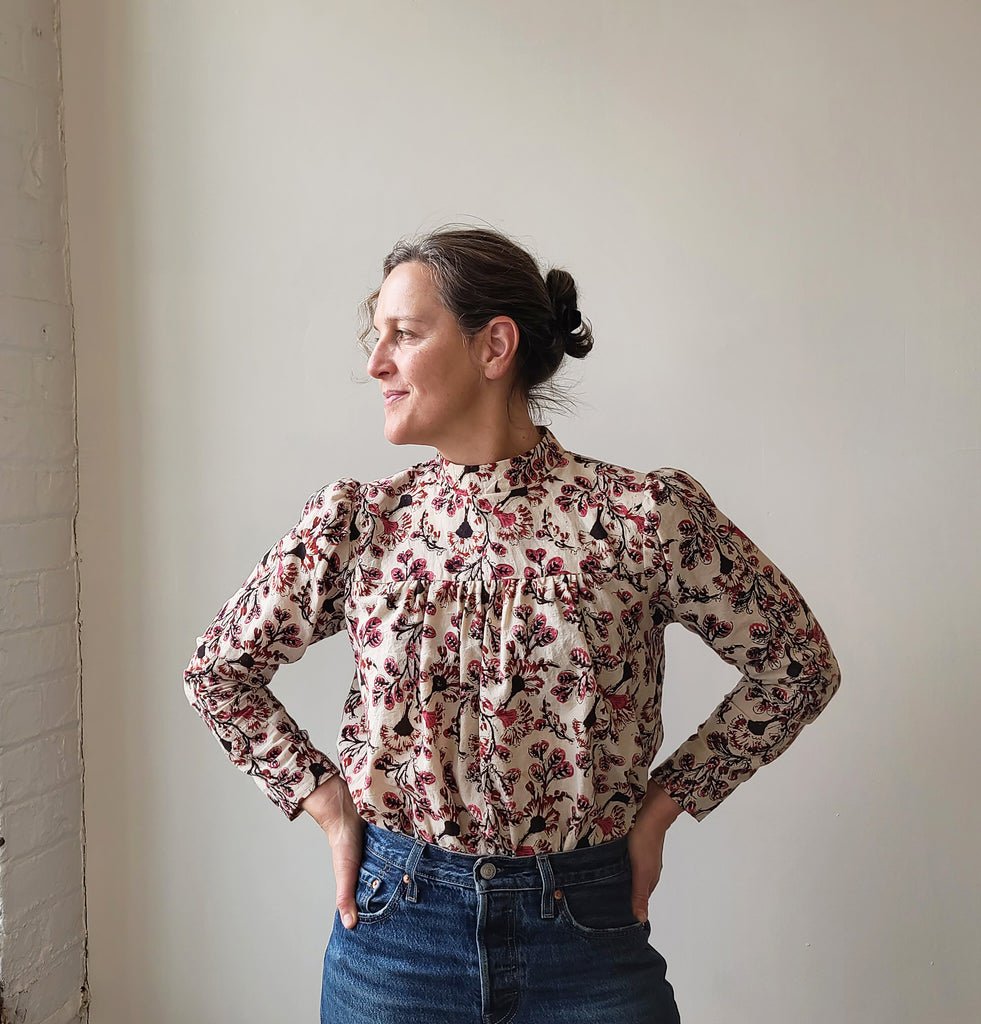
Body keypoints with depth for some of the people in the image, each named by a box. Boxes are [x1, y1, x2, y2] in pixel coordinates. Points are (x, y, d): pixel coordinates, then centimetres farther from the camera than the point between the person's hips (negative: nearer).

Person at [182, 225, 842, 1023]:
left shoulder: (647, 514, -11)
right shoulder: (355, 523, -4)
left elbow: (799, 666, 0)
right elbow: (220, 671, 9)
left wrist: (661, 806, -2)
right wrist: (327, 803, 0)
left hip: (588, 936, -1)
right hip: (391, 934, 2)